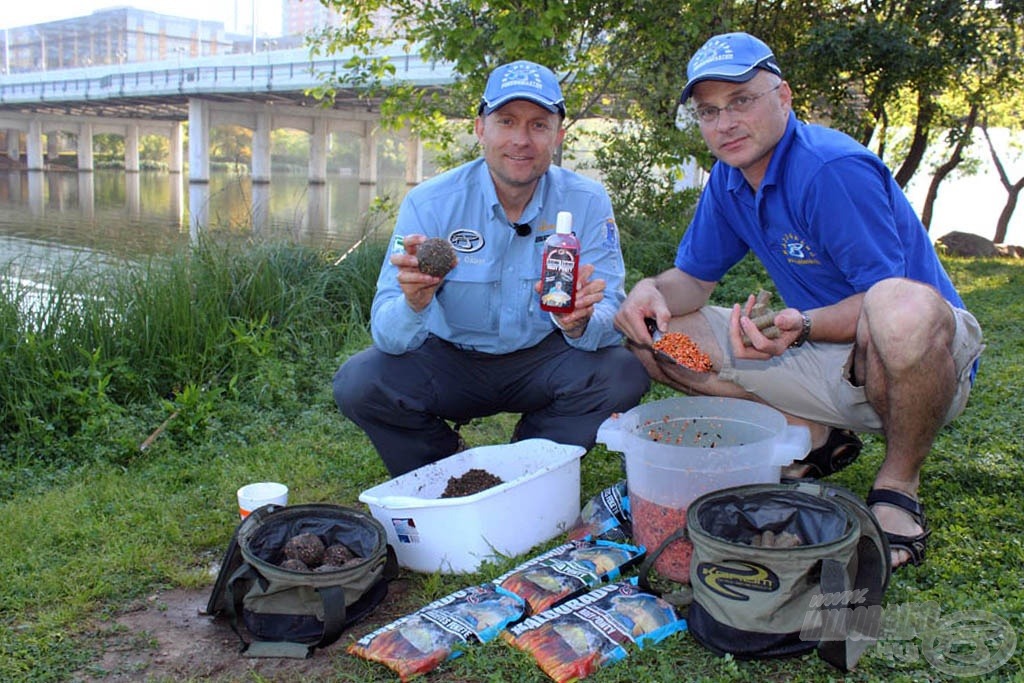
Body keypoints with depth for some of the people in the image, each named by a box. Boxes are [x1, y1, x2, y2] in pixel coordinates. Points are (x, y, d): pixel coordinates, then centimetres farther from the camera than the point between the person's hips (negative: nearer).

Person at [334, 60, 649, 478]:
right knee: (357, 383, -24)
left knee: (624, 373, -26)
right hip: (451, 360, 0)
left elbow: (611, 315, -17)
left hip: (543, 359, 1)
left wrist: (579, 322, -41)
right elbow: (388, 335, -20)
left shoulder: (587, 202, -11)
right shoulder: (429, 204, -14)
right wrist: (413, 304, -44)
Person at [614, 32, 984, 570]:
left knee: (904, 310, -45)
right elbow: (692, 278, 7)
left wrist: (805, 325, -43)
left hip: (925, 359, -7)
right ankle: (815, 439, 2)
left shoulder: (834, 170, -23)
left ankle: (898, 485, -16)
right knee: (654, 335, -3)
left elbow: (890, 304, -25)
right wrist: (653, 291, -16)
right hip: (828, 361, 7)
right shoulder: (728, 180, 2)